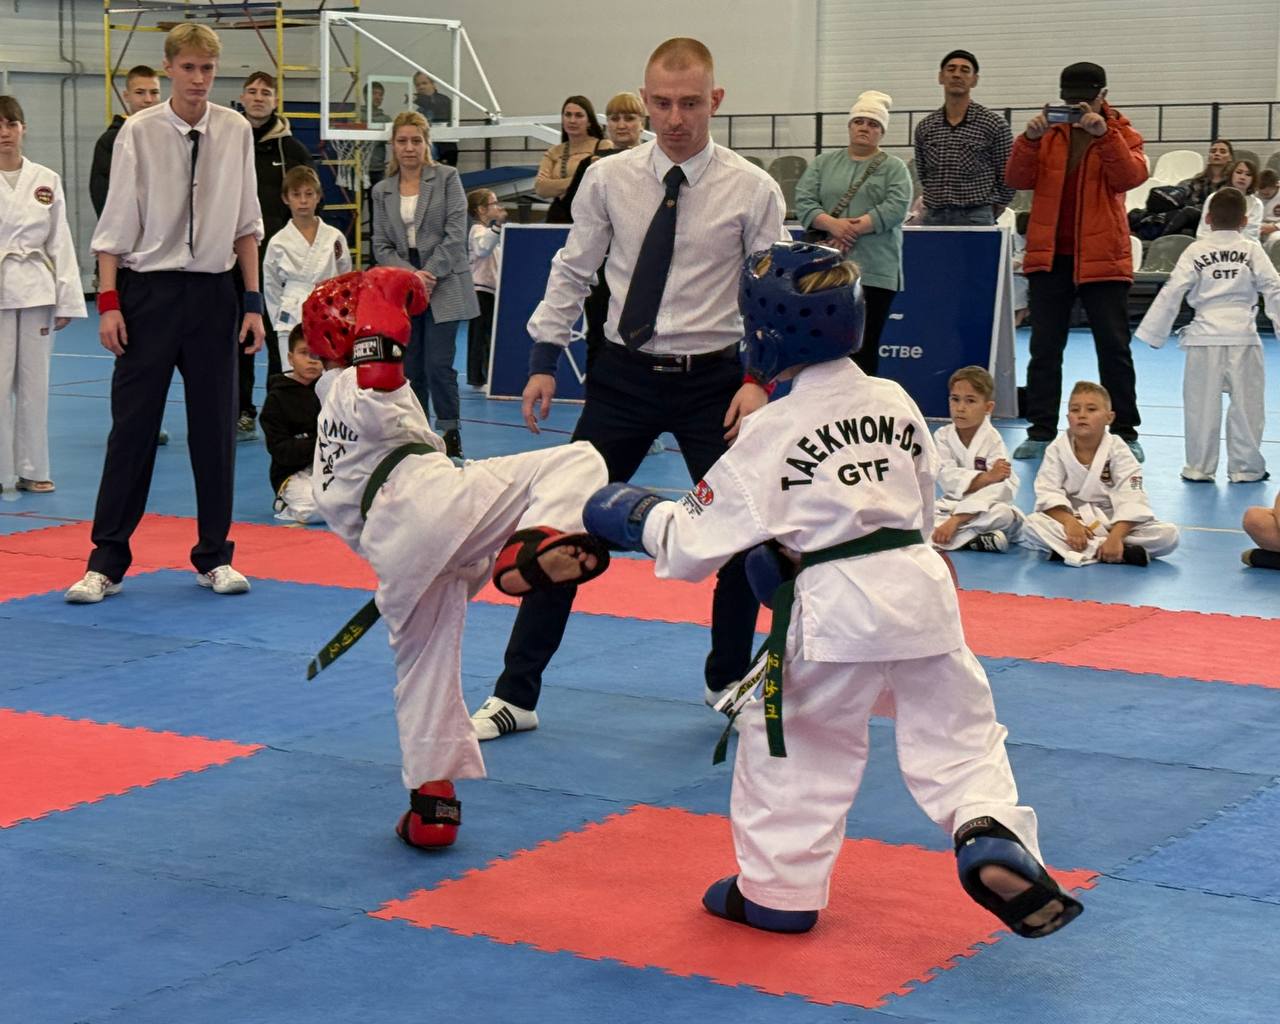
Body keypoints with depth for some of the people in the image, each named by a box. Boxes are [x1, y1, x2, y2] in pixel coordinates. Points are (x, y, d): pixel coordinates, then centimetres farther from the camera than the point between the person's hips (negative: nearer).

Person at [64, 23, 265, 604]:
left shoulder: (235, 132, 0)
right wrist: (108, 304, -8)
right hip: (149, 292, -2)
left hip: (213, 293, 2)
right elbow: (115, 225, -4)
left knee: (215, 429, 8)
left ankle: (213, 557, 20)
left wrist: (253, 303, 4)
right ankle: (106, 562, 9)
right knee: (132, 427, 1)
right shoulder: (139, 133, -6)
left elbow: (247, 223, 6)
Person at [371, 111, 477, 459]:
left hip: (444, 285, -4)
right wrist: (410, 275, -10)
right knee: (410, 369, 4)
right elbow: (381, 246, 7)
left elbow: (455, 234, -6)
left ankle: (449, 437, 1)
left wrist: (429, 274, -12)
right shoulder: (382, 191, 10)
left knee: (438, 365, -10)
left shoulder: (446, 178, 0)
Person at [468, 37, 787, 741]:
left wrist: (760, 379, -16)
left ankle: (729, 683, 33)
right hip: (624, 374, 1)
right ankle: (516, 694, 9)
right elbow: (571, 272, 6)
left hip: (714, 380, -1)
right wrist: (544, 359, 2)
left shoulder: (752, 190, -8)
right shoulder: (609, 179, -3)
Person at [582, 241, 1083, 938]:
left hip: (834, 606, -4)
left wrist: (639, 516, 14)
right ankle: (990, 834, -6)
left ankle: (778, 889, 21)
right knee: (954, 727, 16)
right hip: (919, 585, 5)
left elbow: (694, 545, -6)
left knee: (785, 737, 13)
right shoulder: (894, 402, 7)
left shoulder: (772, 431, -9)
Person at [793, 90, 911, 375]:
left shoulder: (894, 168, 7)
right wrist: (832, 224, -16)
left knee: (864, 347, -2)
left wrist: (853, 229, -16)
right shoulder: (824, 163, 14)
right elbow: (804, 201, 2)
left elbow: (896, 208, -7)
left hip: (874, 271, -2)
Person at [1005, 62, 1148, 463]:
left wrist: (1103, 133, -26)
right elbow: (1017, 180, -3)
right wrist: (1030, 139, -19)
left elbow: (1132, 176, -16)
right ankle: (1041, 431, 13)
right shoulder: (1048, 132, 7)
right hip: (1049, 255, 2)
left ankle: (1124, 433, 9)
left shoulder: (1120, 133, 2)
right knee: (1044, 348, 5)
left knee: (1114, 349, 1)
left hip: (1102, 258, -2)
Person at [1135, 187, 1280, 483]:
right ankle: (1245, 467, 12)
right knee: (1246, 403, 7)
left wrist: (1152, 333, 4)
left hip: (1205, 337, 0)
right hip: (1243, 335, 0)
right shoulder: (1252, 250, 3)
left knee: (1201, 404, 7)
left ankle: (1199, 466, 12)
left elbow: (1172, 292, -1)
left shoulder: (1195, 251, 2)